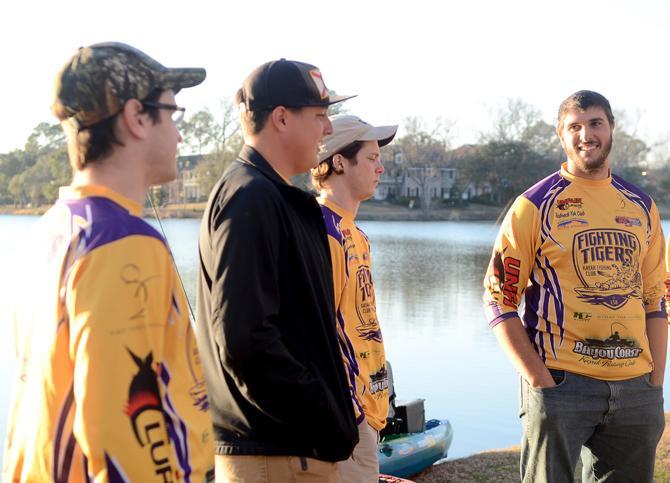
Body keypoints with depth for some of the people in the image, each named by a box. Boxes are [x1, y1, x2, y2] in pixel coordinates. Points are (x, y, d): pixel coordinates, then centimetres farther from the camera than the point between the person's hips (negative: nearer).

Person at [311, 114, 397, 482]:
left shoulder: (354, 235, 15)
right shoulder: (325, 231, -16)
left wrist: (370, 404, 19)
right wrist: (348, 406, -20)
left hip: (364, 407, 10)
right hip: (348, 411, -10)